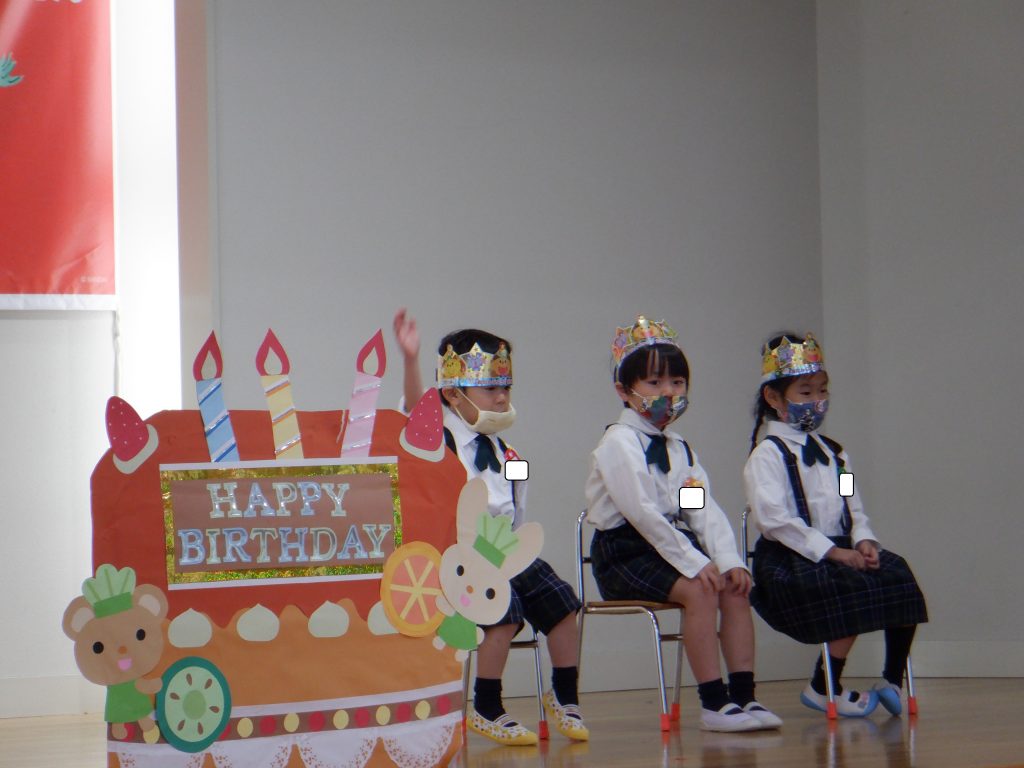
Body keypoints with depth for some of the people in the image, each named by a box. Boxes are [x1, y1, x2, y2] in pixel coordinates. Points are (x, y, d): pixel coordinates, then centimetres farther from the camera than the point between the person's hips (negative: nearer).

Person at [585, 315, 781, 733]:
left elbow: (705, 509, 6)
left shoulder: (679, 449, 17)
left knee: (733, 587, -11)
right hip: (623, 552, -8)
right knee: (698, 589, -27)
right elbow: (640, 511, -20)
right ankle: (713, 704, -27)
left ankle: (743, 694, -12)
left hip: (671, 543, 8)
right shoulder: (618, 443, -10)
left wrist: (727, 559, -11)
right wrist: (693, 561, -23)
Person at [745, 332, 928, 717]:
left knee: (898, 576, -15)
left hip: (838, 549, 7)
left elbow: (854, 508, 19)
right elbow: (774, 519, -16)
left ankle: (893, 681, -5)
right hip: (790, 559, -7)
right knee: (857, 589, -29)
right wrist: (832, 552, -20)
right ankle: (823, 689, -15)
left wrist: (863, 540, -5)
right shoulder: (767, 455, -5)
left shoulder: (833, 453, 21)